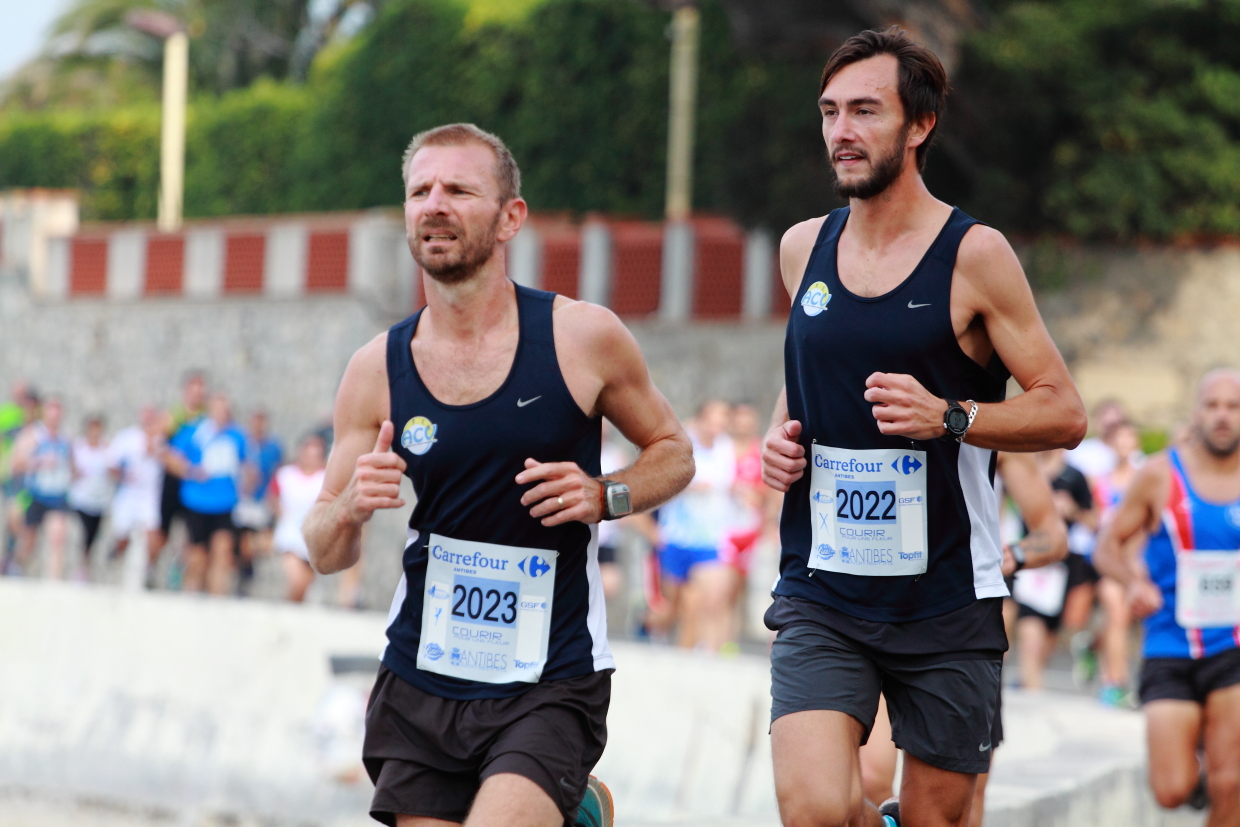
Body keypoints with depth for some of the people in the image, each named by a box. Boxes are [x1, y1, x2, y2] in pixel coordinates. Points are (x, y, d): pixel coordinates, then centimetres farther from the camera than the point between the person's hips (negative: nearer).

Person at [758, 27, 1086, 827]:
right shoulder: (802, 247, 8)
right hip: (821, 593, 2)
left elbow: (1064, 413, -5)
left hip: (946, 599, -2)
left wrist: (949, 417, -21)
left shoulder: (974, 255, -6)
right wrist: (781, 434, 5)